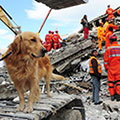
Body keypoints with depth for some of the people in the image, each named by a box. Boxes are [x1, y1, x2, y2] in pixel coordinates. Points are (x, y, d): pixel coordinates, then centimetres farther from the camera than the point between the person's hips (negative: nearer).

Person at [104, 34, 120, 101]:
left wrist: (106, 68, 8)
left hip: (111, 68, -1)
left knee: (111, 81, 7)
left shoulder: (108, 49, -3)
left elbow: (106, 60, -2)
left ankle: (112, 95, 7)